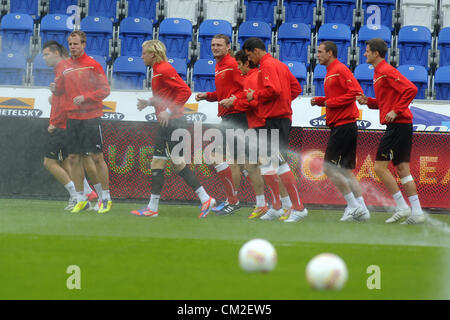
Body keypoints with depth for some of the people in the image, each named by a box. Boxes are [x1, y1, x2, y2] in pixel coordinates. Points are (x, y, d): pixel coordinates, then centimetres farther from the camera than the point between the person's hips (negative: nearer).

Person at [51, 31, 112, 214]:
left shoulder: (93, 65, -5)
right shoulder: (66, 67, 11)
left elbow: (105, 90, -7)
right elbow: (62, 90, 18)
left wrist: (85, 97, -18)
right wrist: (55, 89, -5)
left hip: (91, 117, -5)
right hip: (72, 117, 5)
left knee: (96, 157, -4)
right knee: (74, 158, 4)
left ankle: (106, 198, 5)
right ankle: (81, 200, 12)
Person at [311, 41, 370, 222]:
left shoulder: (340, 70, -10)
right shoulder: (330, 73, 20)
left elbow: (355, 91, -20)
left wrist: (331, 102, -16)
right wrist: (319, 101, 12)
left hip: (343, 125, -10)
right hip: (339, 126, 10)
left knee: (329, 168, -10)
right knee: (346, 171, 8)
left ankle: (354, 206, -7)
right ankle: (361, 210, 6)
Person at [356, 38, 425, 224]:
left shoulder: (386, 71, -12)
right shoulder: (378, 72, 18)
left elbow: (411, 90, -21)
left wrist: (395, 111, -21)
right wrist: (368, 101, 11)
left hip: (397, 124, -10)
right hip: (401, 125, 10)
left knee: (380, 167, -8)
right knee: (402, 169, 8)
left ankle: (402, 207, -5)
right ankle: (416, 213, 6)